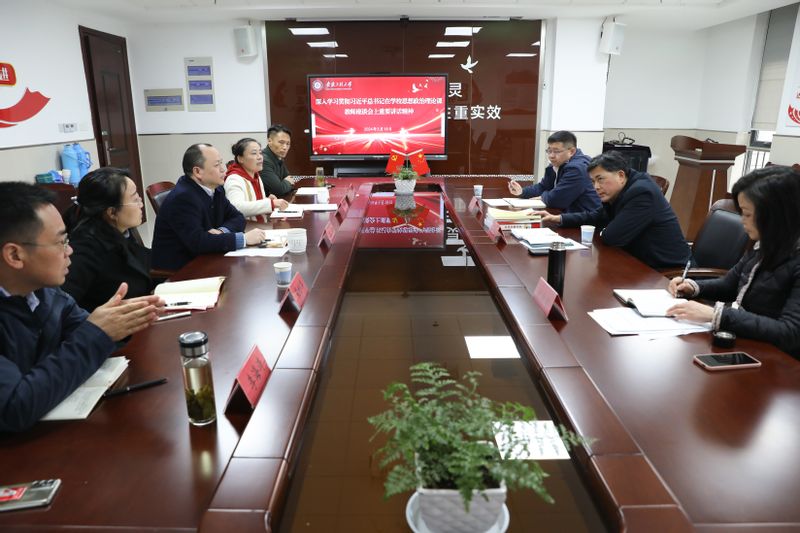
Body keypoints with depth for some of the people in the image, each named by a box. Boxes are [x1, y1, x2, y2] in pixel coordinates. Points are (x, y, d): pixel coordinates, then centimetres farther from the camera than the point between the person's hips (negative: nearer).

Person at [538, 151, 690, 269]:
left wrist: (603, 232, -3)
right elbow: (597, 216, 17)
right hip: (641, 260, 8)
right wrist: (559, 219, 6)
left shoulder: (641, 193, -23)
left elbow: (613, 237, -26)